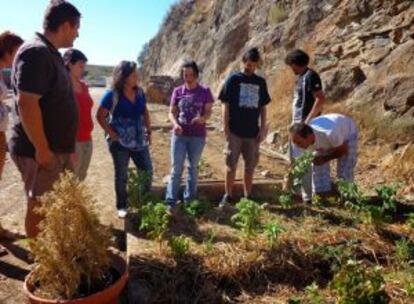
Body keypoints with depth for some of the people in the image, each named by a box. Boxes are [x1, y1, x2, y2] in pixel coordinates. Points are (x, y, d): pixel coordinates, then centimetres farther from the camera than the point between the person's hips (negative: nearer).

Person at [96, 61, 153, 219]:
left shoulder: (139, 92, 2)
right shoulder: (112, 95, -14)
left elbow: (145, 112, 13)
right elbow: (100, 116, -11)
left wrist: (148, 130, 7)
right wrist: (111, 133, -14)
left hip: (139, 140, 5)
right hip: (120, 142, -5)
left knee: (147, 171, 9)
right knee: (121, 176, 8)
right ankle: (121, 206, 25)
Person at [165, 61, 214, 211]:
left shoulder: (205, 91, -2)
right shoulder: (177, 91, 2)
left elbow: (208, 112, -4)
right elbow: (172, 112, 4)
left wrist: (202, 118, -26)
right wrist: (175, 124, -16)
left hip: (197, 136, -1)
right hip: (179, 135, 1)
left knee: (193, 167, 11)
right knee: (176, 168, 2)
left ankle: (189, 200, 24)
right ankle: (170, 201, 8)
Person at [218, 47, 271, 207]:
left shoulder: (261, 82, 8)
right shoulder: (233, 79, -2)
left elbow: (263, 107, 11)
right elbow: (225, 105, -3)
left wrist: (263, 129, 4)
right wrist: (226, 128, -9)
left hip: (253, 132, 3)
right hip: (235, 131, -3)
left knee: (250, 166, 10)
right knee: (231, 165, 4)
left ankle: (248, 197, 22)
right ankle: (228, 196, 16)